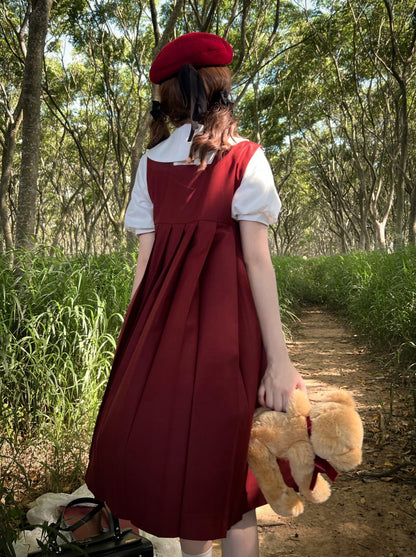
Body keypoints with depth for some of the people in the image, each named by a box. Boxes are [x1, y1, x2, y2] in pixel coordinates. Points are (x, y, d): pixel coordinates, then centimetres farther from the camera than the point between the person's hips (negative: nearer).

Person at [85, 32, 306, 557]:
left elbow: (145, 260, 4)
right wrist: (278, 357, -9)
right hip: (228, 313, -3)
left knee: (169, 443, 13)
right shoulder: (244, 156, -1)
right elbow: (257, 258, -10)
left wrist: (136, 341, 9)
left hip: (164, 316, 3)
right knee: (225, 459, 6)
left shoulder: (151, 163, 8)